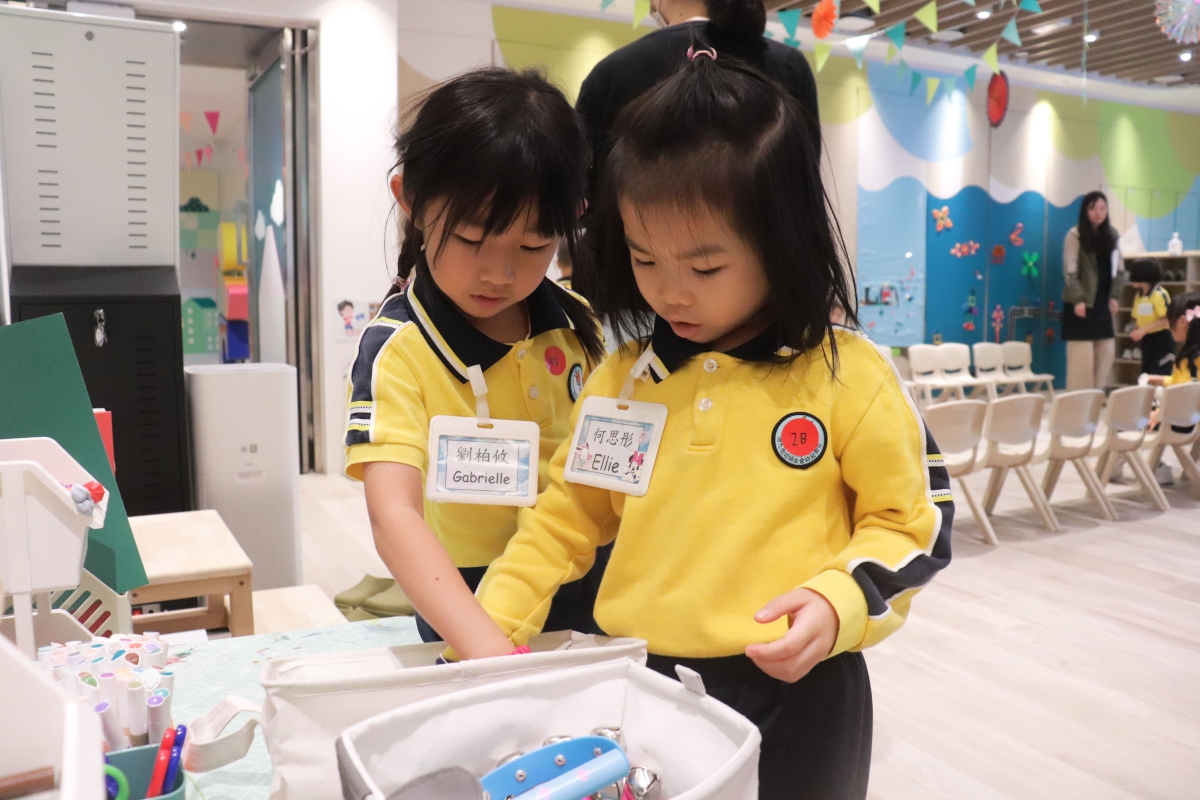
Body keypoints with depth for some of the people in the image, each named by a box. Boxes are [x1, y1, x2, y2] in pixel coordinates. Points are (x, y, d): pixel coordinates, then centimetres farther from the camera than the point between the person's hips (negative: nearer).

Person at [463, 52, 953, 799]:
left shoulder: (849, 374, -10)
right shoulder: (623, 376, 1)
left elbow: (914, 520, -2)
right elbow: (570, 511, 8)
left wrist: (839, 602, -18)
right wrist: (496, 616, -1)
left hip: (792, 693, -3)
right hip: (640, 681, 4)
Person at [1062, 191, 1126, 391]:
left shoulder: (1112, 235, 9)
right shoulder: (1075, 235, -8)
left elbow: (1119, 269, 12)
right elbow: (1070, 271, -12)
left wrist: (1115, 296, 1)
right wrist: (1078, 299, -18)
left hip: (1102, 303, 6)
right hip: (1081, 303, -6)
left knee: (1106, 351, 6)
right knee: (1082, 353, -6)